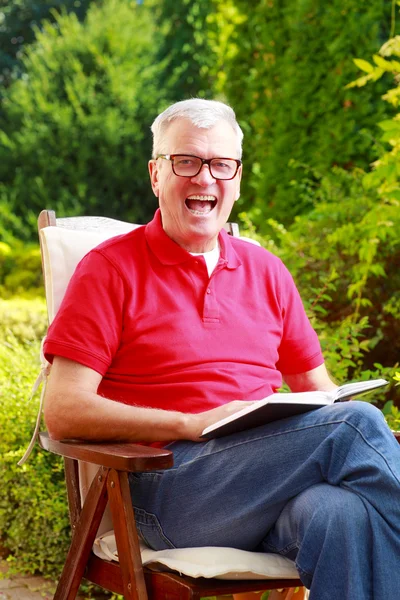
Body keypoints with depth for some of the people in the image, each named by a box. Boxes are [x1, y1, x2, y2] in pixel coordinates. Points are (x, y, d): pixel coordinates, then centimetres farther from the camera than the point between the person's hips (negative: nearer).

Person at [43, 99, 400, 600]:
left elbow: (318, 389, 23)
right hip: (169, 482, -4)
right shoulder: (109, 268, 5)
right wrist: (193, 425, -15)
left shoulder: (265, 271, 21)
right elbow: (63, 412, -5)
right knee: (355, 425, -25)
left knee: (341, 513, -33)